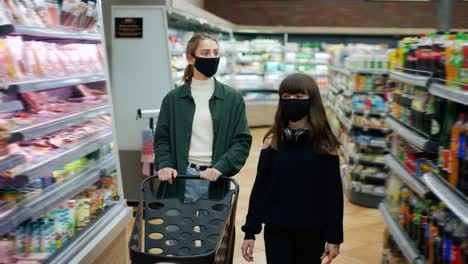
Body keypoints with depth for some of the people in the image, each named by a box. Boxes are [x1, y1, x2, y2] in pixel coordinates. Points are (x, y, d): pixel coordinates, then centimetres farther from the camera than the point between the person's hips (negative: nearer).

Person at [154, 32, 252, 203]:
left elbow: (242, 140, 0)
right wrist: (164, 164, -11)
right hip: (181, 178, 0)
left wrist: (220, 167, -14)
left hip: (215, 181, 0)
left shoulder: (233, 98, 4)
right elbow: (162, 138, 8)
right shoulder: (173, 98, 6)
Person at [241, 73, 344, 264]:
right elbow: (260, 188, -1)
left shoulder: (325, 145, -6)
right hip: (276, 230, 0)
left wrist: (334, 236, -4)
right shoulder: (272, 142, -4)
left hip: (312, 232, 0)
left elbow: (334, 193, -3)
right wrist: (250, 231, -2)